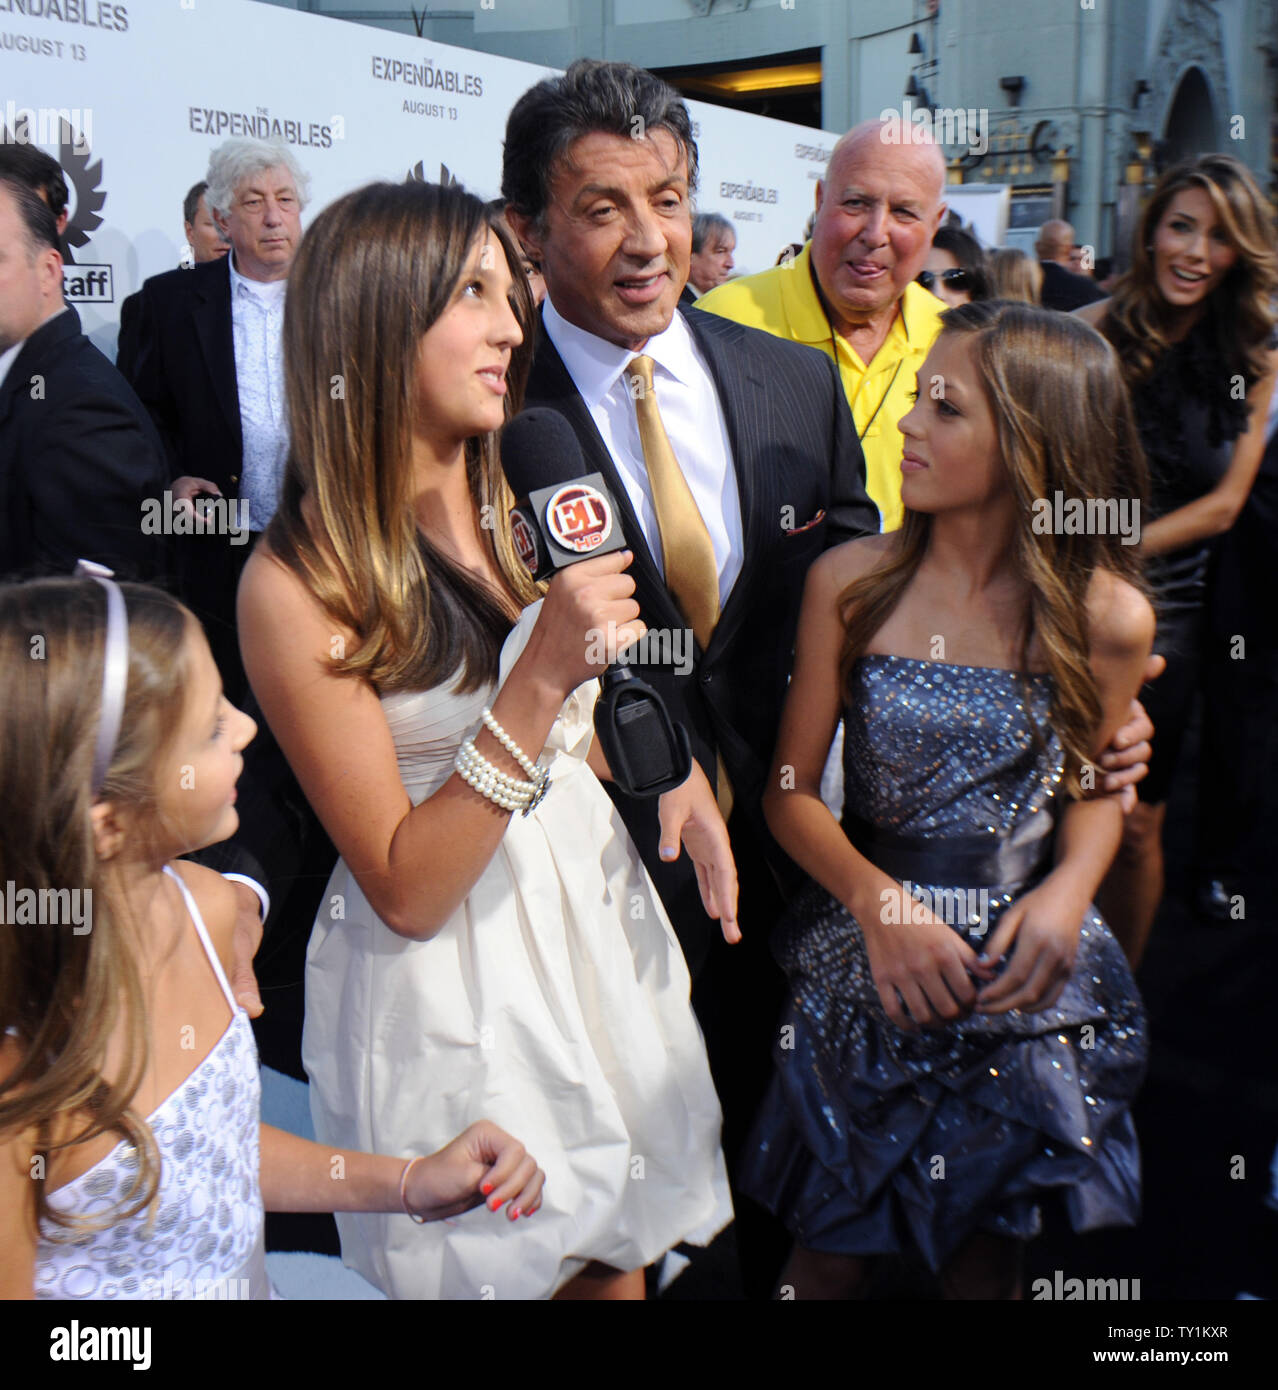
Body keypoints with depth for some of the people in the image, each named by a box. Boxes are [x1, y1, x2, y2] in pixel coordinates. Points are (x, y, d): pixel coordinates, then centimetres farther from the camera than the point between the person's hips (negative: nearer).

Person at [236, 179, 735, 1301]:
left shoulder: (523, 505, 1)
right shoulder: (297, 585, -19)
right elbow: (406, 891, -20)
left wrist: (674, 772, -5)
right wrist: (543, 673, -28)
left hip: (597, 909, 6)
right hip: (449, 985, -5)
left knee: (619, 1259, 19)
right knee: (508, 1265, 14)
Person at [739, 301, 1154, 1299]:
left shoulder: (1107, 616, -9)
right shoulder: (850, 582, -8)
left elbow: (1093, 786, 7)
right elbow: (791, 789, -4)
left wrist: (1068, 891, -12)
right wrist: (877, 899, -19)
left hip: (1024, 977, 0)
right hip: (865, 964, 0)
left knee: (988, 1254, 17)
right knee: (833, 1255, 14)